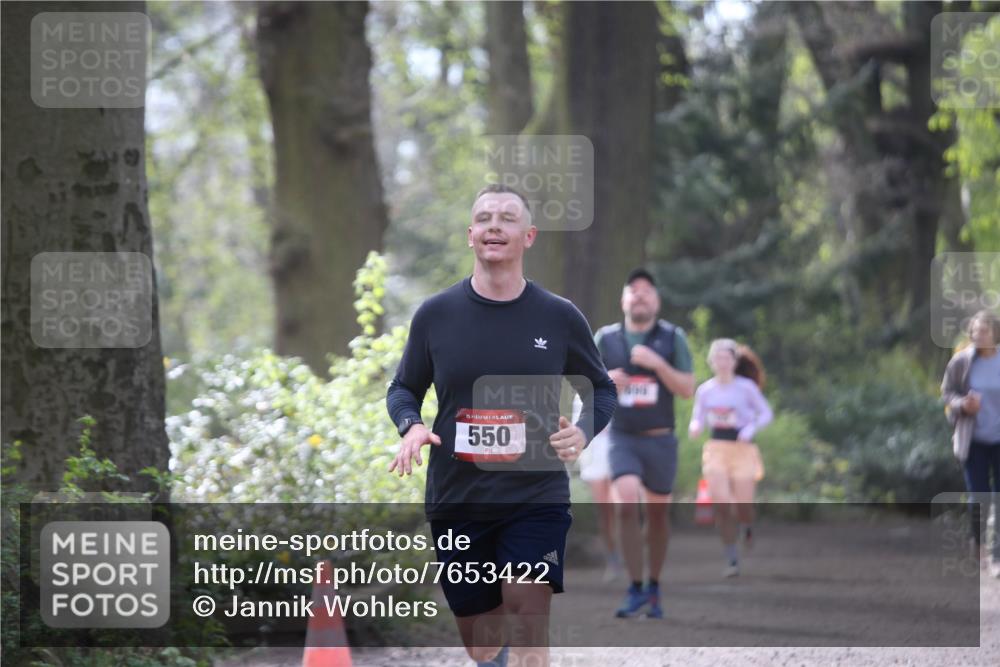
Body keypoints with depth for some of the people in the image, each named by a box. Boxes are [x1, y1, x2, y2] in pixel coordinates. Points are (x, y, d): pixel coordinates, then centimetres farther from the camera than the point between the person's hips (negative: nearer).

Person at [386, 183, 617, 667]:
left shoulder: (559, 317, 1)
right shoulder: (435, 315, 1)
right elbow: (403, 388, 13)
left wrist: (583, 432, -9)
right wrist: (410, 426, -9)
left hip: (537, 495, -2)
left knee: (528, 616, -17)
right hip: (455, 499, 2)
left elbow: (601, 391, 12)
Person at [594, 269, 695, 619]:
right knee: (626, 505, -19)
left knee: (657, 512, 10)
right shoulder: (605, 338, 2)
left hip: (660, 441, 1)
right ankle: (635, 589, -12)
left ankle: (654, 587, 27)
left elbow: (688, 389, -6)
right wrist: (606, 381, -13)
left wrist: (656, 363, -20)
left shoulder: (672, 337, -1)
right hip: (622, 438, -1)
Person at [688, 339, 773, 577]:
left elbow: (766, 413, 2)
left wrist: (751, 428, -16)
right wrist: (694, 428, -12)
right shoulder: (704, 390, 4)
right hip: (716, 448, 2)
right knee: (720, 502, -14)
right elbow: (698, 419, 11)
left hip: (742, 449, -2)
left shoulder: (746, 387, -4)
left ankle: (748, 526, 35)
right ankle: (732, 559, -4)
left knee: (742, 506, -6)